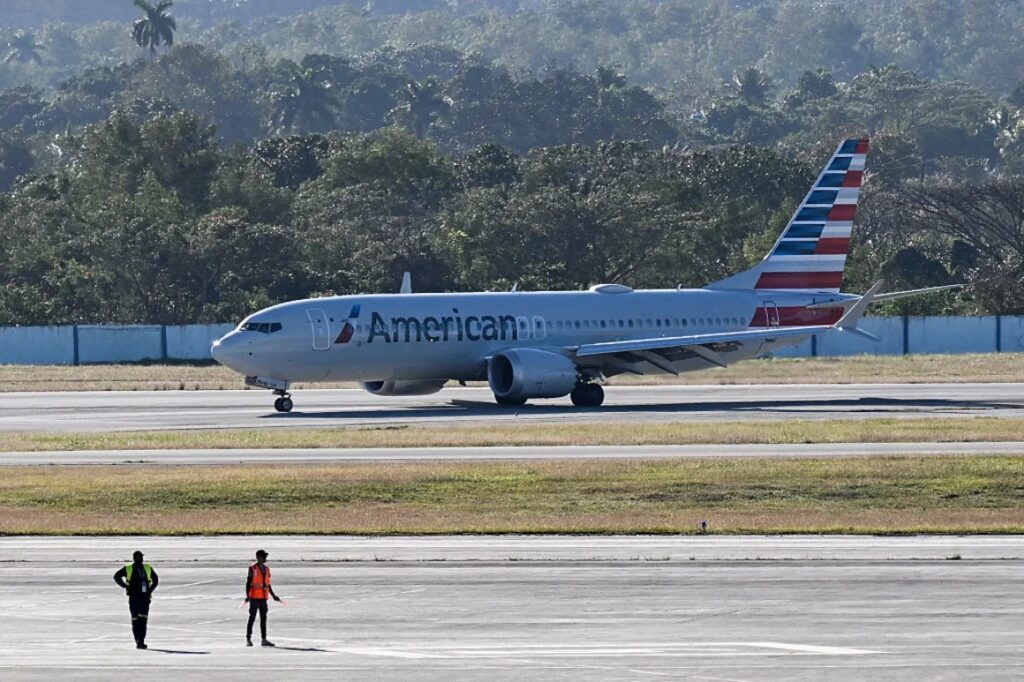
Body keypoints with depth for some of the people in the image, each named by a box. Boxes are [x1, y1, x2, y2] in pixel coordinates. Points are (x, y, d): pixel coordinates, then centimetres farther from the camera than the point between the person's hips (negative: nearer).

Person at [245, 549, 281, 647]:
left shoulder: (266, 569, 13)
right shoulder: (252, 569, -7)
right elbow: (248, 583, -8)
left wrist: (273, 595, 18)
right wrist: (247, 596, -17)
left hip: (263, 598, 6)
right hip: (254, 598, -6)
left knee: (263, 618, 6)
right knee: (252, 618, -3)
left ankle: (264, 640, 10)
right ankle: (248, 639, 3)